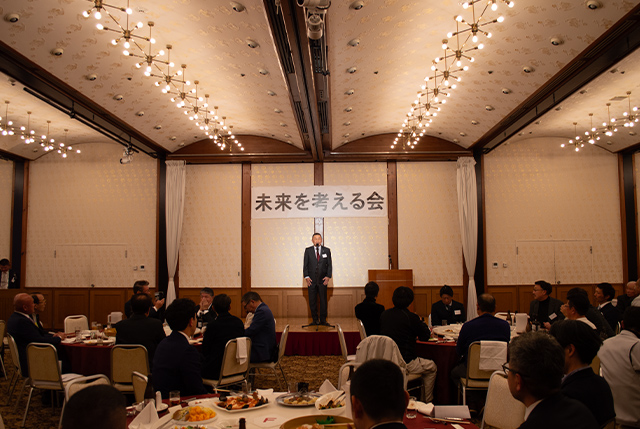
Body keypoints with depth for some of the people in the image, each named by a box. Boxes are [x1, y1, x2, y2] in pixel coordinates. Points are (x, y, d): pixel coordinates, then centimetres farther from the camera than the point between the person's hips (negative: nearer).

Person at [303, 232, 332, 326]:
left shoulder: (326, 250, 6)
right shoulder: (308, 250, 5)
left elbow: (329, 265, 6)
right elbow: (305, 265, 4)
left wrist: (328, 276, -5)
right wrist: (306, 277, -7)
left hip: (322, 280, 0)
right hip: (311, 280, 0)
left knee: (323, 300, 2)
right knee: (312, 301, 3)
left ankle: (323, 320, 11)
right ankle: (315, 320, 13)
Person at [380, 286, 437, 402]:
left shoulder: (384, 314, 3)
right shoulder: (411, 317, -15)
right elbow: (425, 337, -1)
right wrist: (420, 321, 16)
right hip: (405, 363, -6)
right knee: (431, 368, 21)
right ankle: (427, 402, 27)